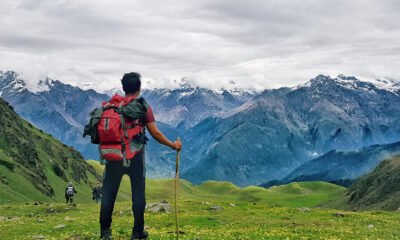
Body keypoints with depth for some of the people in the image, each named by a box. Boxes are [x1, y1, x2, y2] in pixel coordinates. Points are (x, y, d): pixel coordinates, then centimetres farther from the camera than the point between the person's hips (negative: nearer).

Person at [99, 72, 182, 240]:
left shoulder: (112, 104, 1)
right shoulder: (143, 107, -5)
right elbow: (155, 134, -5)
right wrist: (173, 145, 8)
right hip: (135, 156, -2)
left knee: (109, 193, 10)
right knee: (138, 195, 9)